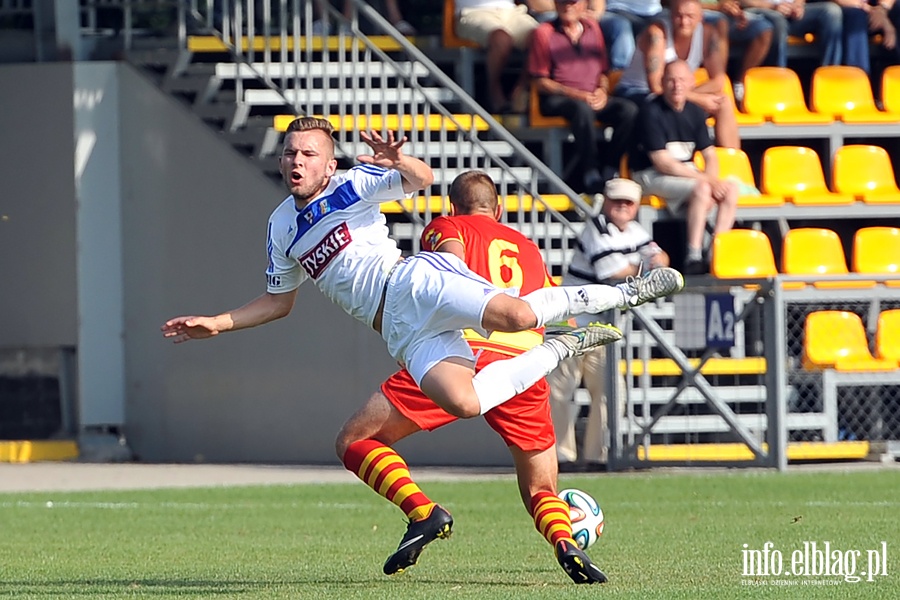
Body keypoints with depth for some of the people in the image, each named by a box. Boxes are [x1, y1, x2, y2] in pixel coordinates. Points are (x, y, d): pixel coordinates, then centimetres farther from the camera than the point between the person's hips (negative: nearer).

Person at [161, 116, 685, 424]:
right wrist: (216, 324, 24)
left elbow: (423, 179, -10)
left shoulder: (351, 185, 4)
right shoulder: (282, 227, 21)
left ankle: (622, 294, -9)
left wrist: (396, 161, -33)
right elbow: (280, 301, 32)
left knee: (517, 315, -33)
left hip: (412, 281, -4)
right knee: (461, 402, -24)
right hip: (400, 328, 4)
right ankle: (564, 348, -3)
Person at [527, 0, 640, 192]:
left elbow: (603, 71, 20)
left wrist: (602, 91, -4)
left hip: (594, 97, 5)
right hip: (557, 99, -5)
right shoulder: (544, 33, 3)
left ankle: (608, 169, -19)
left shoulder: (592, 27, 16)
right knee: (583, 109, -38)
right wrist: (576, 94, -14)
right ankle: (591, 174, -33)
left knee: (629, 110, -24)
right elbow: (541, 82, -2)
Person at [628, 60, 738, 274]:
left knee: (730, 189, -15)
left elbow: (710, 154, 9)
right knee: (701, 190, -32)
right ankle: (694, 258, -33)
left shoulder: (694, 112, 6)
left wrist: (709, 177, -15)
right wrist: (705, 179, -20)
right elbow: (662, 162, -18)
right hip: (651, 175, -7)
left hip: (686, 172, 7)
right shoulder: (651, 113, -14)